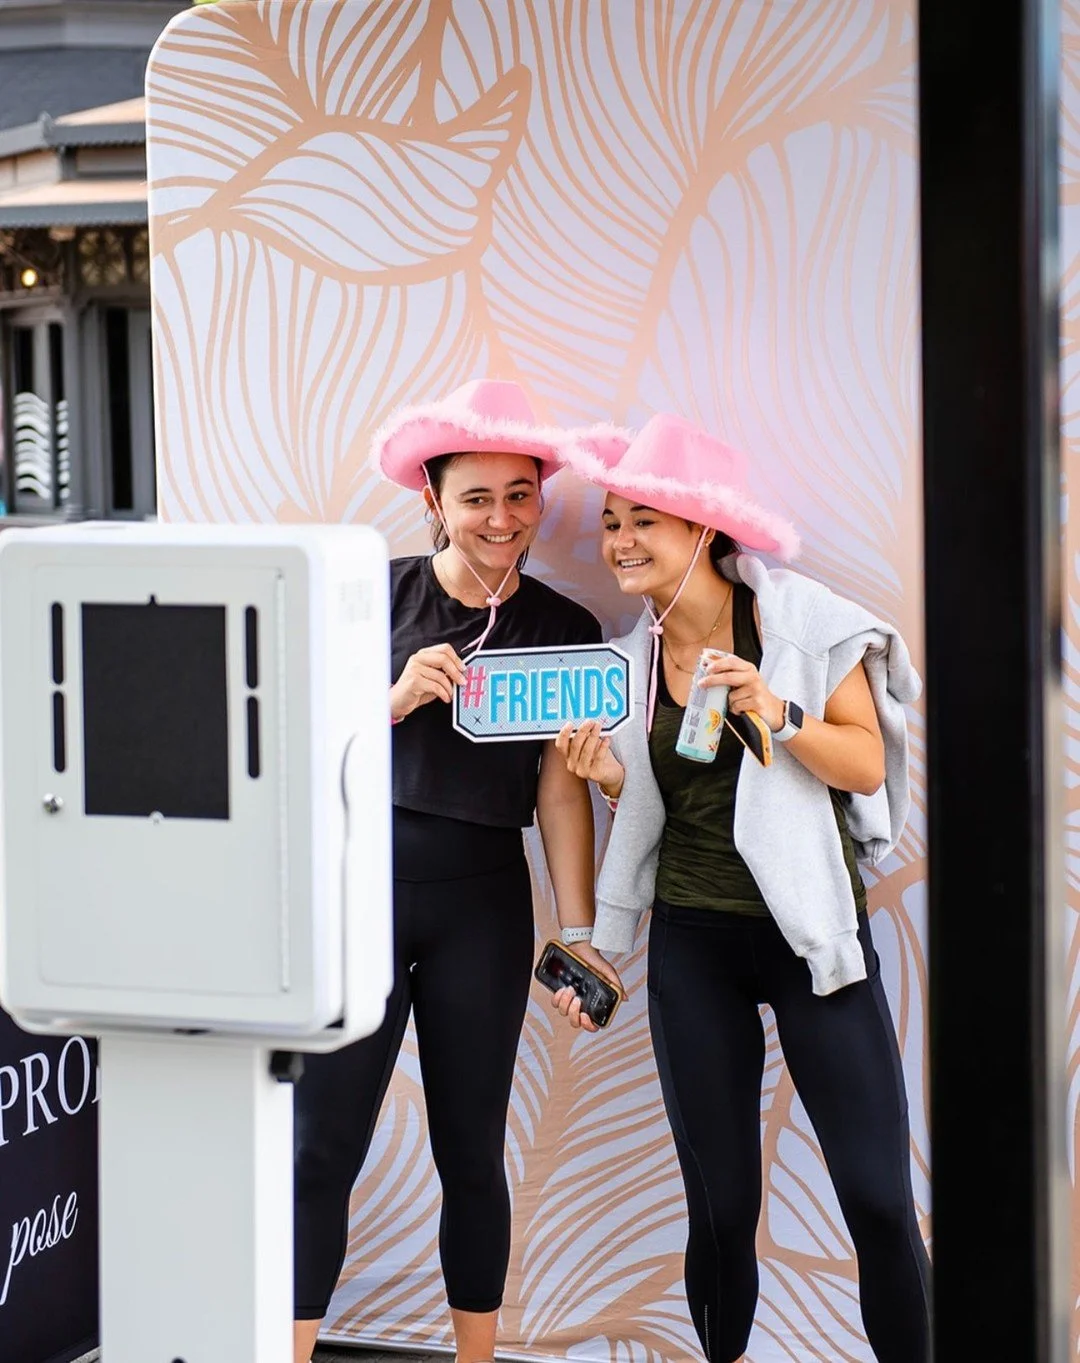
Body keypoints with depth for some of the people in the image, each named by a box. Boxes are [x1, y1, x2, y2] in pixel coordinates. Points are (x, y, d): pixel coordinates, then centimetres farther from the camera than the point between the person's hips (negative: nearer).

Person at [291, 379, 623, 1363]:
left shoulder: (566, 632, 6)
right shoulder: (380, 595, 2)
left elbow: (562, 788, 3)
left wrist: (579, 932, -4)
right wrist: (398, 698, -16)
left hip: (482, 903, 1)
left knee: (471, 1153, 8)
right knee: (321, 1148, -5)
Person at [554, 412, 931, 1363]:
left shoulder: (801, 620, -6)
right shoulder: (633, 660, 8)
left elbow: (867, 764, -8)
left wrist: (779, 714, -23)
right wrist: (611, 777, -5)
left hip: (812, 935, -4)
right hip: (693, 947, 4)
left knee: (880, 1202, -8)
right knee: (721, 1208, 5)